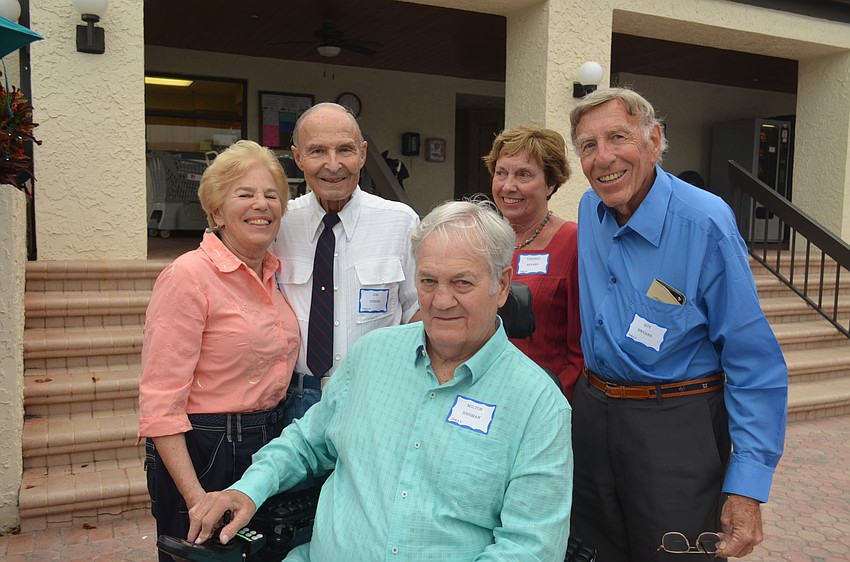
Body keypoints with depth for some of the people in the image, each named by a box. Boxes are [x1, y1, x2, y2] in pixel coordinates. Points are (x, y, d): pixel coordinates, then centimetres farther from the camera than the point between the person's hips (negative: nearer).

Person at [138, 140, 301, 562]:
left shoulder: (275, 272, 5)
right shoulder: (188, 276, -16)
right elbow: (160, 404, -19)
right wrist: (194, 497, -22)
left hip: (270, 445, 7)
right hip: (205, 452, -7)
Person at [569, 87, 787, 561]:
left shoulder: (705, 222, -19)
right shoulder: (590, 211, 0)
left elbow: (756, 365, -16)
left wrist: (747, 486, -19)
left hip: (677, 427, -5)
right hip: (594, 411, 6)